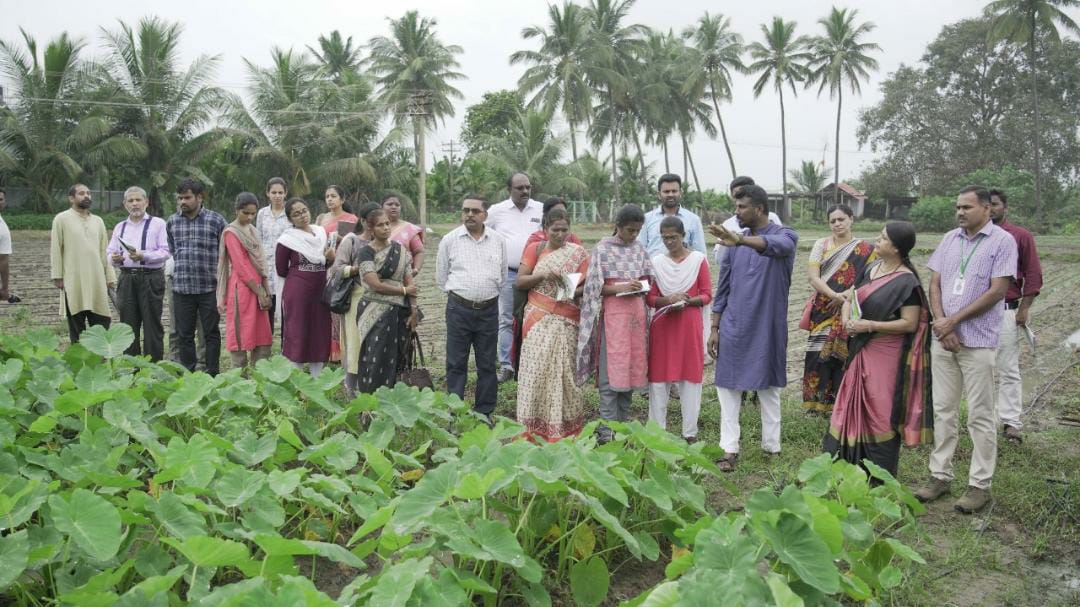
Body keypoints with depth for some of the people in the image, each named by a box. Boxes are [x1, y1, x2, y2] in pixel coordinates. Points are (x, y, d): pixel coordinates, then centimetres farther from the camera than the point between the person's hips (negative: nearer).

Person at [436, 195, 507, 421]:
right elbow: (441, 276, 7)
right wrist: (457, 294, 8)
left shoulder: (498, 240, 5)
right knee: (456, 363, 3)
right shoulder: (450, 240, 0)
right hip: (459, 309, -2)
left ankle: (484, 412, 19)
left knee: (487, 364, 8)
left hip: (489, 310, 2)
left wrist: (488, 294, 13)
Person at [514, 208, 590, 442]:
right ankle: (533, 427, 3)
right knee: (536, 369, -3)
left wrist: (573, 292, -17)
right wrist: (542, 275, -13)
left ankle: (564, 426, 7)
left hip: (566, 321, 0)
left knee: (564, 370, -3)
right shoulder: (534, 249, 8)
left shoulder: (578, 252, 6)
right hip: (538, 319, 0)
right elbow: (519, 282, 4)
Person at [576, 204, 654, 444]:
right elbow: (595, 286, -6)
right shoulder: (603, 249, -4)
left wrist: (642, 287, -2)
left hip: (636, 312, 5)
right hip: (613, 313, -5)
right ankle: (607, 429, -2)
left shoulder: (639, 247, 11)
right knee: (611, 370, -7)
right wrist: (621, 287, -19)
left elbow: (648, 278, 19)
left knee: (632, 367, 7)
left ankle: (623, 422, 18)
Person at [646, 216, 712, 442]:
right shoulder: (656, 262, 6)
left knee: (690, 374, 2)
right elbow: (650, 298, 5)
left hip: (690, 324, -1)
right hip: (662, 324, 2)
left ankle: (690, 432, 11)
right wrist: (667, 300, -14)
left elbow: (707, 295, 0)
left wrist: (688, 301, -17)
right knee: (658, 375, 3)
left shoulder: (698, 259, 1)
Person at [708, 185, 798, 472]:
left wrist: (742, 240, -53)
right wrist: (714, 327, 4)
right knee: (728, 386, 1)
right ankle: (729, 449, 5)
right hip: (733, 326, 4)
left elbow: (776, 245, -34)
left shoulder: (785, 235, -7)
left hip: (768, 327, -3)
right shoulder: (734, 242, 6)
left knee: (769, 386, 9)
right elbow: (723, 287, 9)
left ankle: (772, 445, 21)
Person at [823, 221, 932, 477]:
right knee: (855, 407, 13)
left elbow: (910, 323, -18)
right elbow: (849, 298, 13)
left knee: (881, 412, 1)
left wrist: (870, 325, -21)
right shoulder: (869, 269, 8)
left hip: (886, 356, -7)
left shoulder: (906, 281, -14)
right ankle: (849, 466, 27)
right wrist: (847, 319, -7)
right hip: (861, 351, 7)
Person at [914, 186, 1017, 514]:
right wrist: (940, 321, -6)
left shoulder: (1002, 241, -5)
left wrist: (954, 321, -11)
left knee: (980, 416, 2)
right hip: (943, 338, 5)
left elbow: (997, 291, -11)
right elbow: (934, 284, 9)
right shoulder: (949, 240, 10)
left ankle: (980, 485, 11)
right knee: (943, 410, 10)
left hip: (978, 342, -5)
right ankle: (940, 475, 20)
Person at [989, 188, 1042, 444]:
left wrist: (1024, 309, -6)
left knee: (1008, 370, 0)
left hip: (1008, 312, -3)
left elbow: (1033, 275, 0)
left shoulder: (1021, 236, -1)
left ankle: (1011, 423, 4)